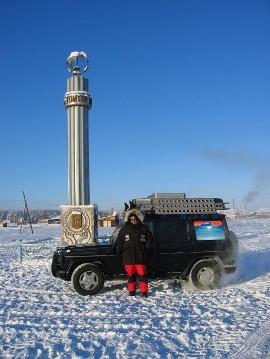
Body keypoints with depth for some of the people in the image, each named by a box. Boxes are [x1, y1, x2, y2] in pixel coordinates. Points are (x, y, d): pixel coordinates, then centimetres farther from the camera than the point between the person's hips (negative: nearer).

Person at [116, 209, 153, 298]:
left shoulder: (144, 228, 3)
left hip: (141, 257, -1)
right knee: (130, 275, 9)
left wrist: (147, 250, 1)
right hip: (128, 258, 1)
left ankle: (144, 291, 10)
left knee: (142, 275, 1)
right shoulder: (124, 229, 4)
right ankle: (131, 290, 22)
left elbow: (149, 239, 11)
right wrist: (119, 253, 3)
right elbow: (119, 243, 7)